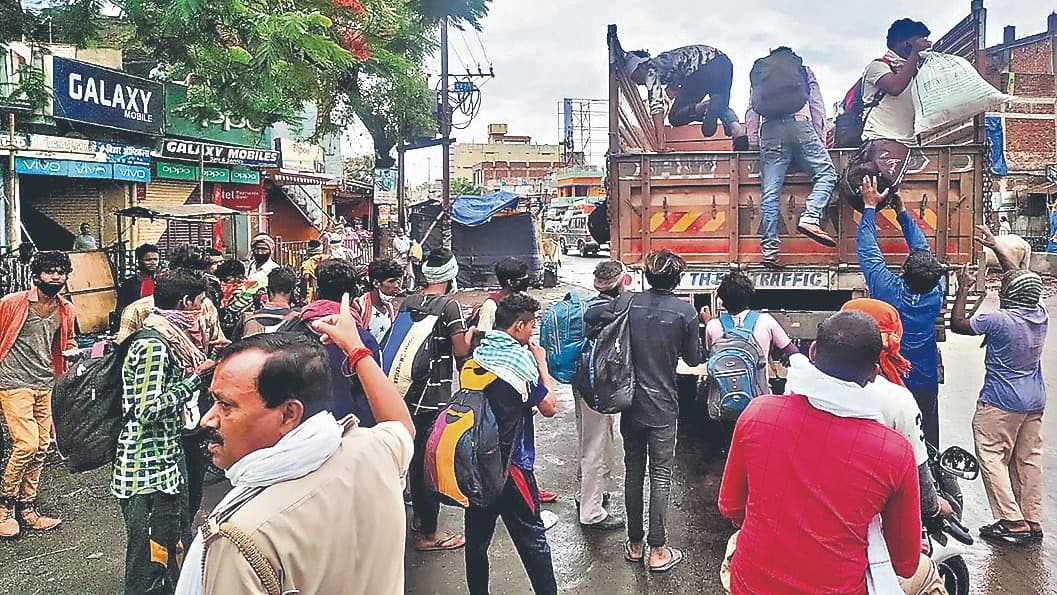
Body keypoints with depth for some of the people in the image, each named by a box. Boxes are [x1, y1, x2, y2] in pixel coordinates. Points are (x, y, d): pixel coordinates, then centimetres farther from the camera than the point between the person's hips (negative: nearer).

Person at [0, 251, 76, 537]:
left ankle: (27, 508, 20)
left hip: (46, 386, 5)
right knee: (26, 444, -14)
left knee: (40, 449, 7)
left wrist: (74, 352, 3)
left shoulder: (66, 310, 8)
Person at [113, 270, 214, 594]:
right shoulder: (153, 345, -19)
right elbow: (149, 410, -24)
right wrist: (194, 377, -18)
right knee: (149, 557, 1)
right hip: (149, 469, -10)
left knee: (176, 543, 21)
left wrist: (197, 366, 12)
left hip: (167, 460, 10)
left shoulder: (166, 339, 11)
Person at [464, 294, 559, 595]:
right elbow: (550, 408, -5)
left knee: (477, 538, 15)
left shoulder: (475, 357, 4)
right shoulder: (521, 358, -13)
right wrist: (542, 363, 1)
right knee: (532, 540, 7)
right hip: (510, 465, -6)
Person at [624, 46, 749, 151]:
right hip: (724, 62, 9)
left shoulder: (651, 70, 8)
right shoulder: (662, 62, 34)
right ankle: (739, 132, -3)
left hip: (705, 68, -8)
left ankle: (707, 107, -23)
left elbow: (656, 105, -2)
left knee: (675, 117, 6)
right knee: (722, 107, 28)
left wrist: (661, 143, -5)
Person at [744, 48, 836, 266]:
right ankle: (810, 217, -22)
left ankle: (770, 249, -11)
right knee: (826, 172, 4)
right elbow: (817, 107, 19)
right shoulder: (805, 72, 27)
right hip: (800, 125, -1)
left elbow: (752, 112, 18)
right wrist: (821, 139, 19)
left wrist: (752, 141, 17)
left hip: (770, 130, 2)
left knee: (770, 191, -4)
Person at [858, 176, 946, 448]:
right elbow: (923, 248, 0)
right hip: (925, 385, 3)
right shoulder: (935, 294, -13)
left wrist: (870, 206, -4)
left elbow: (868, 250, -13)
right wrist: (902, 212, 6)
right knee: (928, 444, 14)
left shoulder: (888, 291, -23)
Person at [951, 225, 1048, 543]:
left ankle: (1012, 521, -3)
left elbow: (957, 324, -8)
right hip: (1035, 400, 8)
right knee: (1029, 459, 13)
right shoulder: (1041, 315, 0)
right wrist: (995, 246, 19)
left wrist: (963, 289, 1)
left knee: (993, 458, 0)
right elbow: (1021, 279, 14)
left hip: (1000, 403, -8)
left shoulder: (999, 320, -20)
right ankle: (1033, 521, 19)